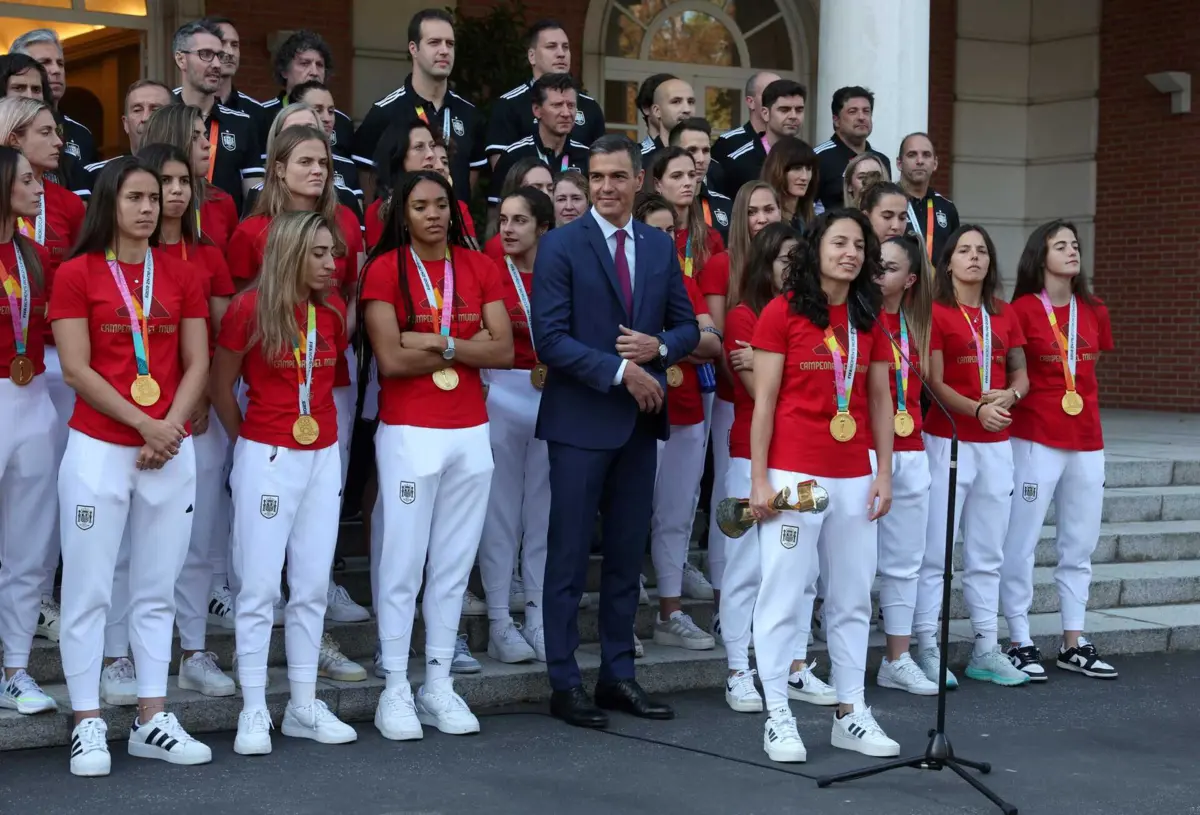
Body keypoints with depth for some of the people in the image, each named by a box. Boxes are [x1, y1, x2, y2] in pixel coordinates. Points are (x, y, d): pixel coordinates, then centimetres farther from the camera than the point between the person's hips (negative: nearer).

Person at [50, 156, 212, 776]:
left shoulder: (180, 277, 9)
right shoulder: (76, 274, -2)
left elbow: (197, 364, 6)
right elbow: (76, 370, -8)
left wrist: (170, 429, -9)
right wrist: (145, 425, -13)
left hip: (170, 451, 4)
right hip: (98, 447, -3)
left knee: (157, 589, 8)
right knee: (87, 588, -1)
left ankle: (152, 720, 15)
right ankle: (88, 724, 6)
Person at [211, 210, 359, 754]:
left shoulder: (333, 311, 5)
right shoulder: (249, 308, -10)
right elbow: (221, 386, 0)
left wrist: (322, 423, 8)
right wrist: (247, 440, 8)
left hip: (323, 458, 5)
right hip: (266, 458, -5)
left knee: (312, 586, 8)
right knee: (259, 587, -1)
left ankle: (304, 706, 17)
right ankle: (253, 712, 5)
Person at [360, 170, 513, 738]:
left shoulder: (478, 268, 8)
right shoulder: (385, 269, -3)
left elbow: (503, 351, -1)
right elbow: (391, 359, -12)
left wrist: (438, 343, -12)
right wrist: (467, 345, -5)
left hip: (471, 432, 4)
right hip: (408, 432, -4)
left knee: (454, 564, 7)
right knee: (403, 564, -2)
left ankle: (439, 686, 16)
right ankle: (395, 692, 5)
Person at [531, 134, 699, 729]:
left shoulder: (661, 246, 10)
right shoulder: (561, 246, -6)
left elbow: (687, 326, 13)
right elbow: (550, 338, -12)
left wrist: (659, 347, -9)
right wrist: (619, 370, -17)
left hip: (640, 420, 5)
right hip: (580, 422, -5)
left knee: (627, 554, 11)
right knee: (569, 556, 0)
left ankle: (618, 674, 21)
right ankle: (565, 684, 8)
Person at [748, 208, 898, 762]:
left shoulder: (868, 319, 10)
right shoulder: (782, 312, -4)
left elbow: (879, 400, 12)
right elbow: (764, 400, -6)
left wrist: (884, 473, 6)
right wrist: (759, 479, -9)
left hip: (854, 477, 5)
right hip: (794, 474, -5)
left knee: (853, 596, 9)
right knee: (783, 594, -1)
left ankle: (850, 713, 17)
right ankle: (778, 718, 5)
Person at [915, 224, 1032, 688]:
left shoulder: (1005, 315, 12)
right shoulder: (936, 312, -5)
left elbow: (1020, 375, 15)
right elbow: (934, 382, -10)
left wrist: (1009, 395, -8)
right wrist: (977, 409, -24)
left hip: (996, 445, 6)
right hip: (948, 440, -6)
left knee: (987, 554, 11)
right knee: (935, 551, -3)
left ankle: (986, 651, 18)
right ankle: (927, 649, 2)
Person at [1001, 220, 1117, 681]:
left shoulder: (1093, 312, 9)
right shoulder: (1022, 310, -7)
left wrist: (1080, 401, 10)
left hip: (1087, 440, 6)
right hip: (1036, 440, -6)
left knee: (1080, 544, 11)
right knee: (1021, 542, -2)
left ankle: (1074, 644, 21)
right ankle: (1020, 643, 6)